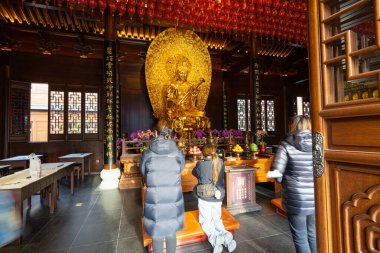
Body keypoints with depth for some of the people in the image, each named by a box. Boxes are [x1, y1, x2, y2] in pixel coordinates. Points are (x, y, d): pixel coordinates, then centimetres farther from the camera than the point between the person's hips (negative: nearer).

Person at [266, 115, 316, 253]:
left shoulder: (286, 145, -11)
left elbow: (275, 173, -14)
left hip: (296, 200, -3)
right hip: (316, 199, 4)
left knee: (300, 237, 15)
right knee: (313, 234, 23)